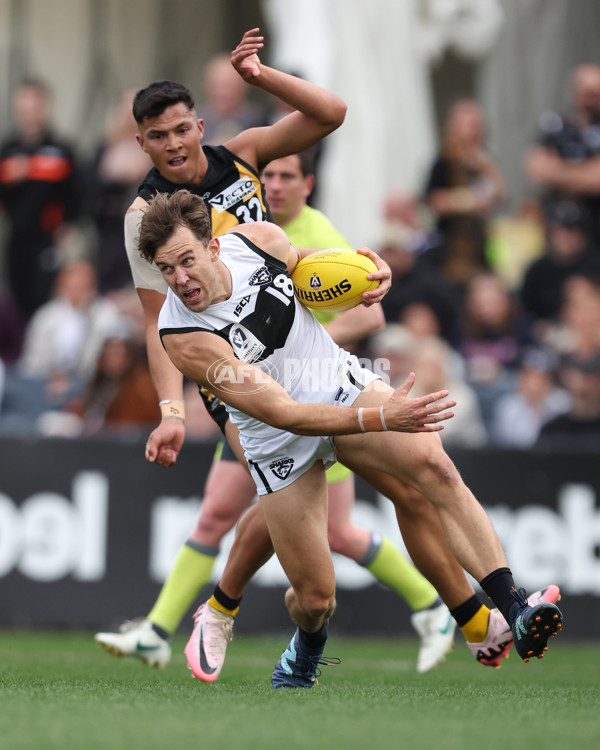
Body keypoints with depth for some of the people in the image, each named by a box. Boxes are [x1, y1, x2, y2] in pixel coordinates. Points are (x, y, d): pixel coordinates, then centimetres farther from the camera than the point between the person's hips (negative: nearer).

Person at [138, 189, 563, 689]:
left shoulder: (256, 239, -16)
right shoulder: (184, 338, -29)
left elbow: (299, 262, 13)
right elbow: (283, 413, -32)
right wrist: (380, 418, -39)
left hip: (341, 384, 3)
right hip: (281, 440, -3)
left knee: (435, 465, -26)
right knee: (315, 599, -1)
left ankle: (517, 613, -32)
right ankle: (306, 649, 39)